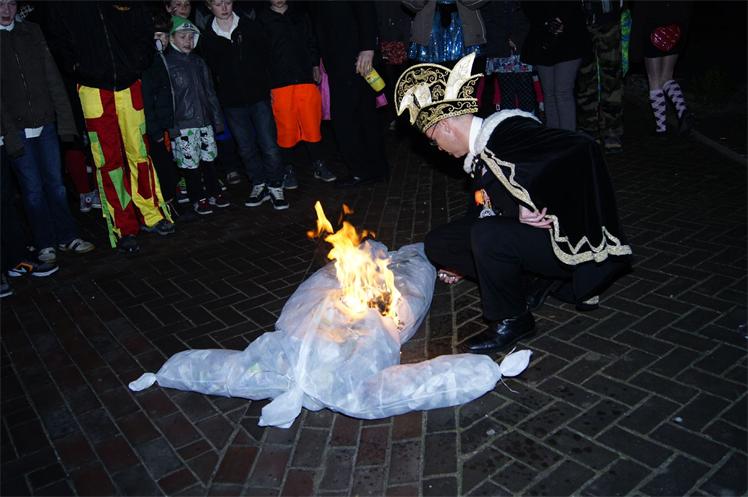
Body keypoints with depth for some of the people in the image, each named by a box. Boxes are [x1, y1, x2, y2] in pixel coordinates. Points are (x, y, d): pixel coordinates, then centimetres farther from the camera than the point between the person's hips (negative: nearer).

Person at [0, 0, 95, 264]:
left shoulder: (31, 32, 8)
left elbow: (53, 78, 5)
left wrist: (65, 119, -1)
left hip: (46, 124, 3)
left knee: (56, 183, 8)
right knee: (33, 188, 3)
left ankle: (67, 236, 19)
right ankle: (45, 243, 15)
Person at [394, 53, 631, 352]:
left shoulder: (506, 130, -18)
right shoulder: (479, 153, 9)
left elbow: (581, 148, -28)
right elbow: (489, 209, 19)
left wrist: (533, 202, -26)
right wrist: (461, 265, 24)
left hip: (565, 241, -9)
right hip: (525, 232, 9)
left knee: (488, 235, -34)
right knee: (437, 243, 3)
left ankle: (512, 320, -9)